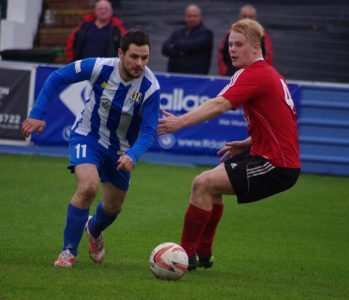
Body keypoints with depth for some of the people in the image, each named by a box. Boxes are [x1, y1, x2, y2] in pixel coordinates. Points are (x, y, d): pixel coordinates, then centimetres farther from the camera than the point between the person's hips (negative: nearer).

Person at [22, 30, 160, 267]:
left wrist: (132, 156, -40)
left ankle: (94, 230, 54)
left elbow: (149, 131, -22)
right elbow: (57, 78, -10)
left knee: (113, 208, 16)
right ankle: (68, 251, -13)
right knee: (88, 187, -29)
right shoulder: (100, 67, -24)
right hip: (88, 136, -2)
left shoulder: (150, 87, -24)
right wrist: (38, 114, -15)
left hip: (121, 148, 2)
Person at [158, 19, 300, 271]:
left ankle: (187, 254, -5)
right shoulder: (269, 74, 16)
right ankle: (203, 254, 27)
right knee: (212, 183, 21)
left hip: (276, 165, -11)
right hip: (282, 158, 11)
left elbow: (219, 105, -29)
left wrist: (179, 122, -32)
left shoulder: (255, 75, -16)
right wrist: (249, 143, 18)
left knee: (203, 184, -13)